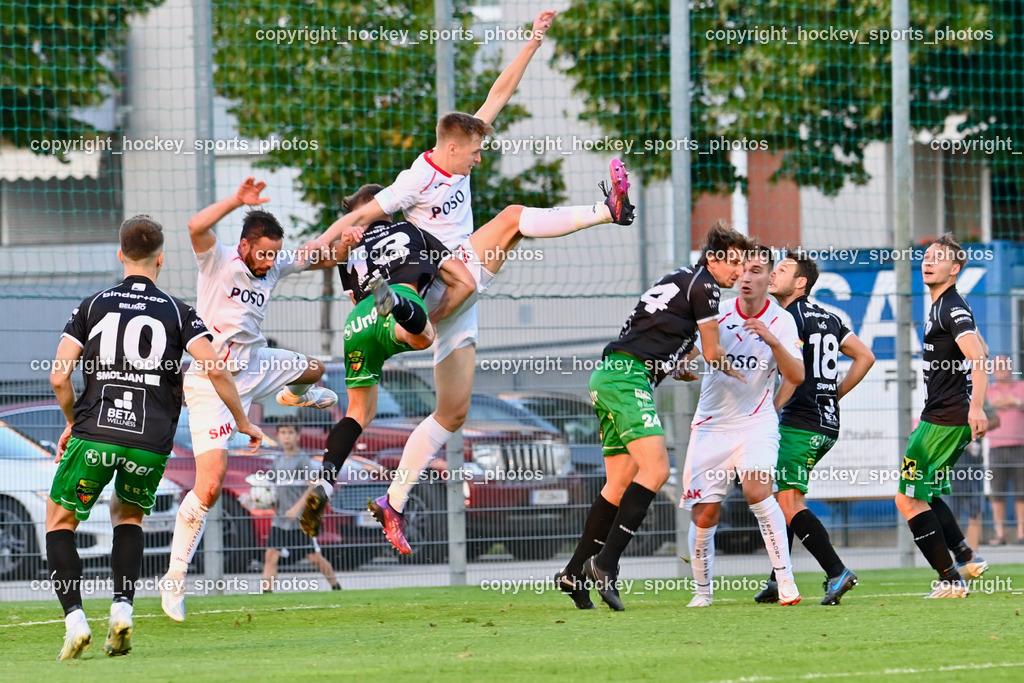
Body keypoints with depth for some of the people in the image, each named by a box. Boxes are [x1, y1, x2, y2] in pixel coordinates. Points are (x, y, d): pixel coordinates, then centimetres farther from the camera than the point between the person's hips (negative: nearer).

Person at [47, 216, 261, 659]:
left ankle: (74, 619, -2)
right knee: (128, 515, 28)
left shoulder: (93, 306, 9)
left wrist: (73, 423, 20)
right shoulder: (177, 312, 8)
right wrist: (243, 423, 9)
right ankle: (122, 610, 7)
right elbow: (215, 370, -4)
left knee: (59, 521, 16)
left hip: (93, 435, -1)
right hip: (151, 443, 1)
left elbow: (59, 377, 3)